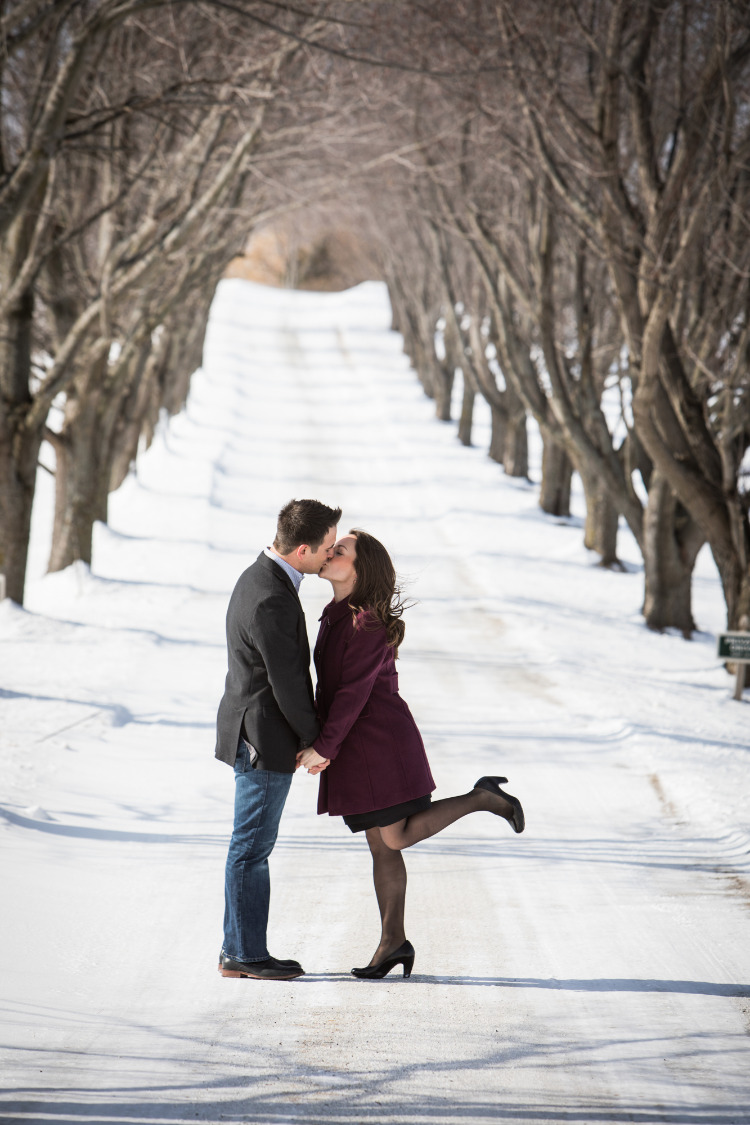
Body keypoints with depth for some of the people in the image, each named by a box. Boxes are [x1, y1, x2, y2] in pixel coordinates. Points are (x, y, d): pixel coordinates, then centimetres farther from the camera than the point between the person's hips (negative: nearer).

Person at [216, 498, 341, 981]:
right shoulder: (270, 601, -24)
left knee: (254, 847, 14)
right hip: (266, 740, -10)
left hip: (256, 735, 10)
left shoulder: (263, 576, 10)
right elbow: (286, 682, -20)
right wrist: (314, 740, -7)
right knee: (252, 847, -2)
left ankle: (242, 950, 20)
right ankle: (244, 954, 5)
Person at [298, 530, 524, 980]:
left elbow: (354, 691, -20)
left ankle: (481, 798, 6)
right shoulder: (337, 616, 12)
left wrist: (324, 747, -19)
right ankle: (393, 941, 13)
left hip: (378, 739, -9)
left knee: (396, 838, -4)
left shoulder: (367, 622, -17)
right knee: (382, 846, 9)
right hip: (355, 748, 9)